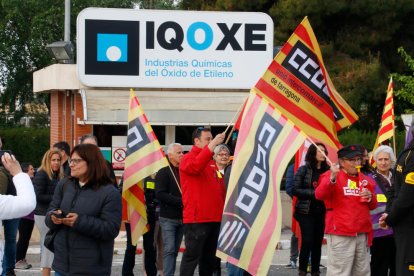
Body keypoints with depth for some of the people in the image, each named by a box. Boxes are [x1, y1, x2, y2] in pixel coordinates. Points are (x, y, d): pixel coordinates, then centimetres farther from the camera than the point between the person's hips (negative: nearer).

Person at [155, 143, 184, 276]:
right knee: (169, 250, -11)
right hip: (168, 218, -6)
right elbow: (160, 194, -15)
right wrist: (180, 201, -18)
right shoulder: (163, 173, -4)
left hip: (182, 217, 6)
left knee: (175, 250, 8)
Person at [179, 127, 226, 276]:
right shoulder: (188, 158, -3)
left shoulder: (211, 162, 20)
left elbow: (220, 188, 23)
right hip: (196, 218, -8)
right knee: (192, 256, -8)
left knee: (210, 258, 13)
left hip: (214, 218, 8)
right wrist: (212, 145, -30)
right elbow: (195, 166, -28)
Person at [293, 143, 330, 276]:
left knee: (318, 242, 6)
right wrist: (313, 193, -14)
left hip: (322, 211, 3)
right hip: (306, 212, -3)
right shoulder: (303, 170, -2)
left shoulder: (327, 170, 4)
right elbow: (295, 190, -6)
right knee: (307, 241, -7)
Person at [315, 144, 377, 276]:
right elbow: (319, 195, -18)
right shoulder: (331, 176, -2)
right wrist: (332, 178, -31)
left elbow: (373, 206, 25)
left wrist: (370, 197, 2)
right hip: (340, 235, -6)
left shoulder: (365, 180, 16)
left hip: (362, 234, 6)